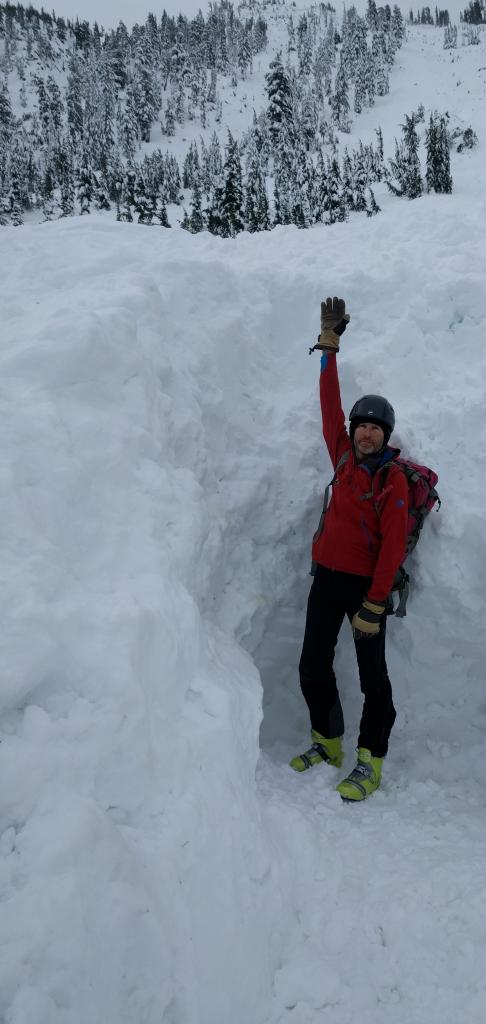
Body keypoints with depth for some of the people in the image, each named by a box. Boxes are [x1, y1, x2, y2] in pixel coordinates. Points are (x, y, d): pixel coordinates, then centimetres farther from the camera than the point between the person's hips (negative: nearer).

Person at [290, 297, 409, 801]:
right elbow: (330, 406, 11)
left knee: (372, 674, 0)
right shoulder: (344, 457, 4)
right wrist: (329, 344, 13)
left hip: (365, 583, -6)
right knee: (313, 666, 11)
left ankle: (370, 762, 8)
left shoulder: (393, 479, -11)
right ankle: (327, 741, 27)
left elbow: (393, 546, -16)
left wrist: (375, 604, -21)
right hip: (327, 575, 6)